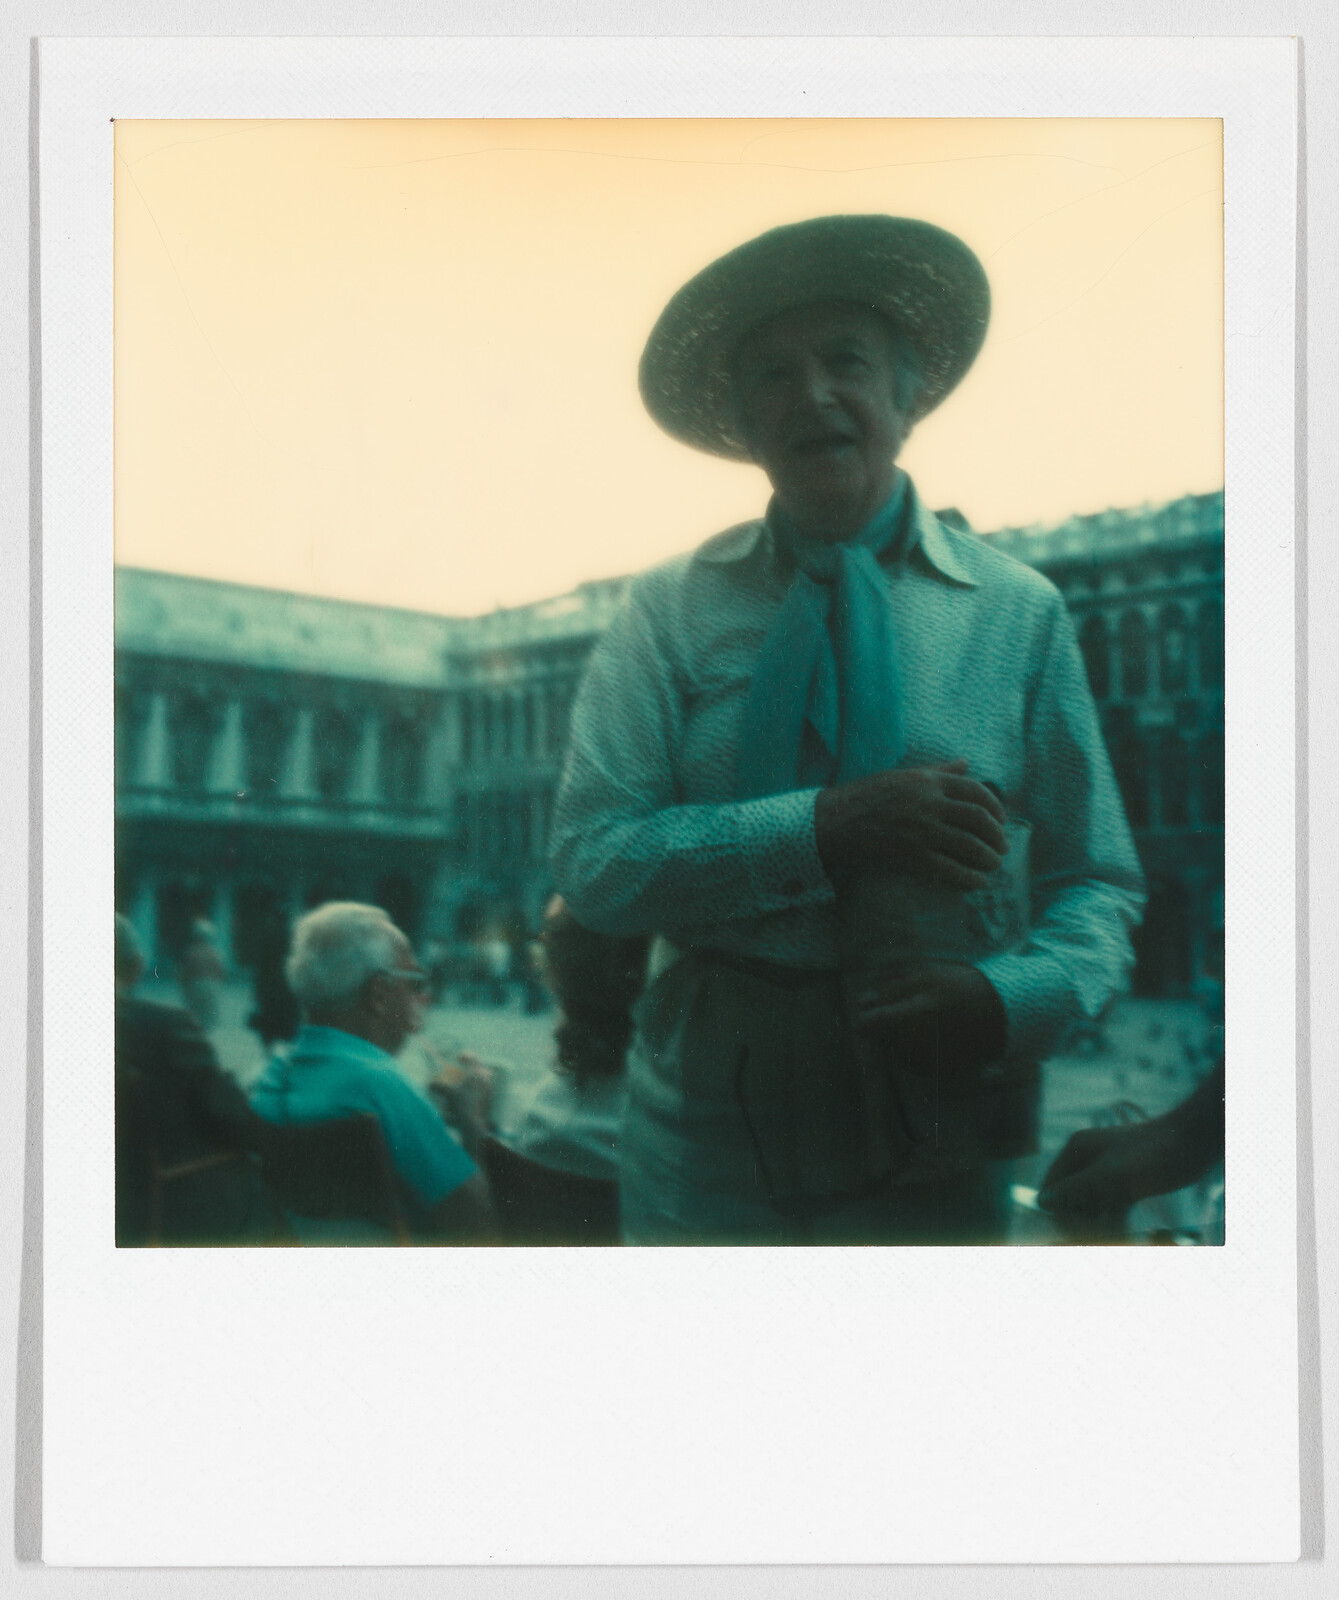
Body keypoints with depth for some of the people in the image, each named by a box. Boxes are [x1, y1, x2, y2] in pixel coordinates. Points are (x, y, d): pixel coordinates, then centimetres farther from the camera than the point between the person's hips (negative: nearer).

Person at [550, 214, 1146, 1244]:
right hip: (710, 1127, 0)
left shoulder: (1020, 613, -1)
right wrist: (827, 829, -22)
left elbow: (1098, 888, 1)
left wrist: (1009, 998, -20)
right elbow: (593, 864, -9)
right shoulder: (672, 609, -1)